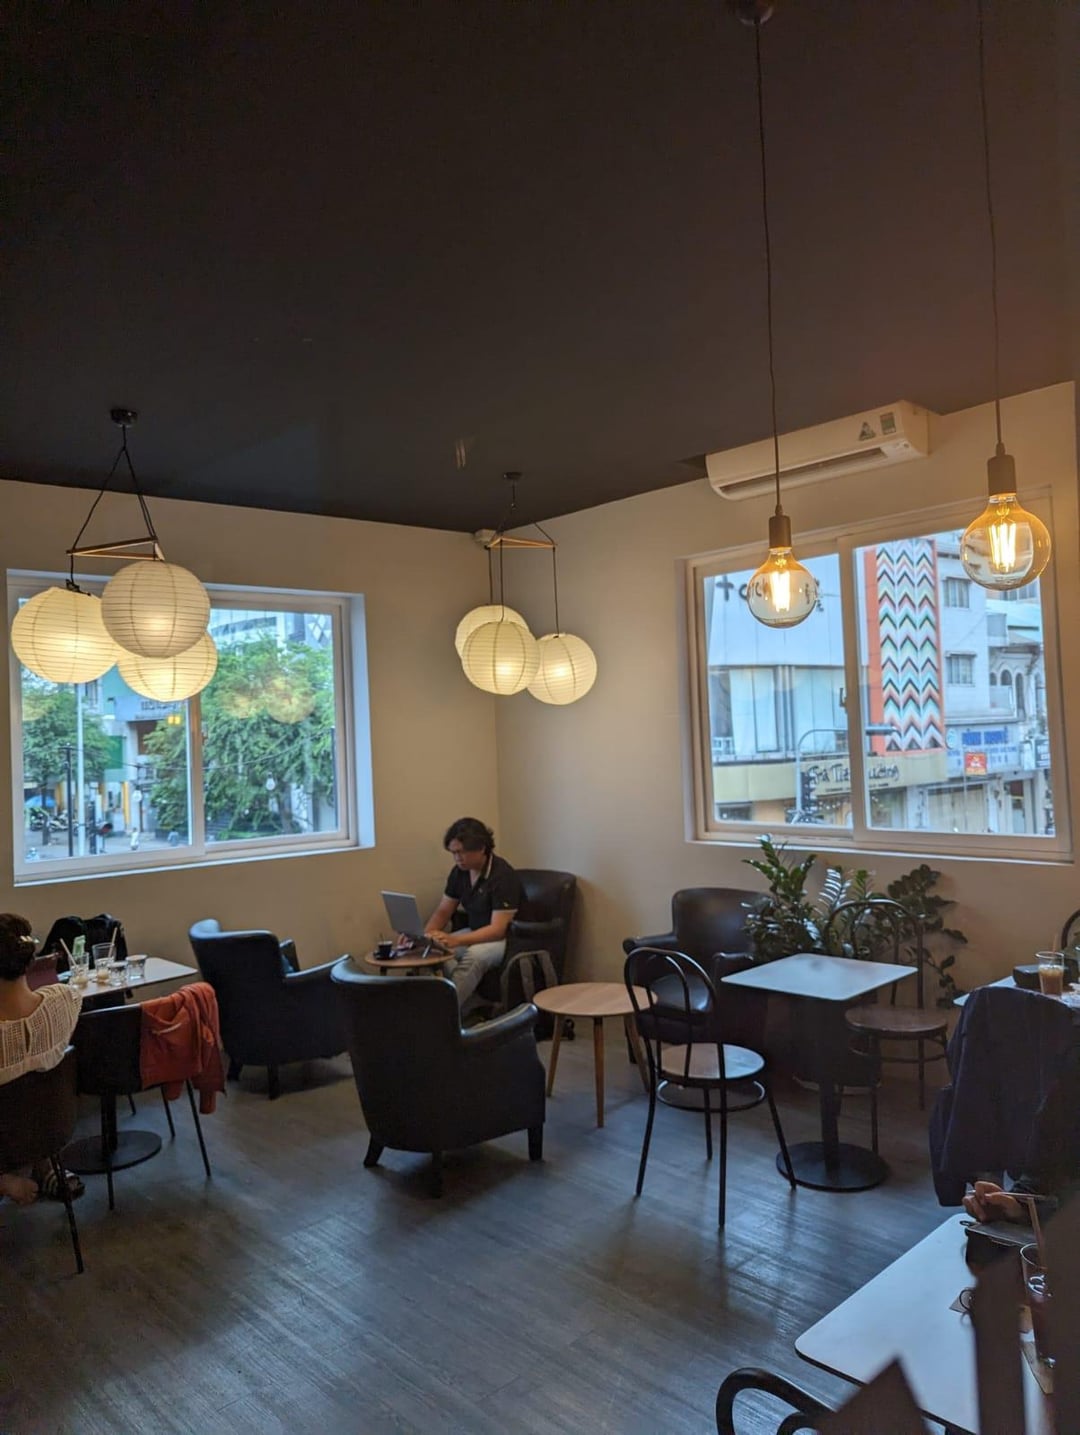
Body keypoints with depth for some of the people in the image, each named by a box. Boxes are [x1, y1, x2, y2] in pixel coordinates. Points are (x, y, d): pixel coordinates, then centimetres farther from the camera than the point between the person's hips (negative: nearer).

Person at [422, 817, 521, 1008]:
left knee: (474, 955, -36)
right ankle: (469, 1007, -18)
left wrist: (456, 940, -37)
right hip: (475, 933, 7)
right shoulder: (459, 871, -1)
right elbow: (443, 911, 8)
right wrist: (426, 934, -13)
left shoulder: (502, 875, -22)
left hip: (506, 937, -7)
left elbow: (497, 930, -26)